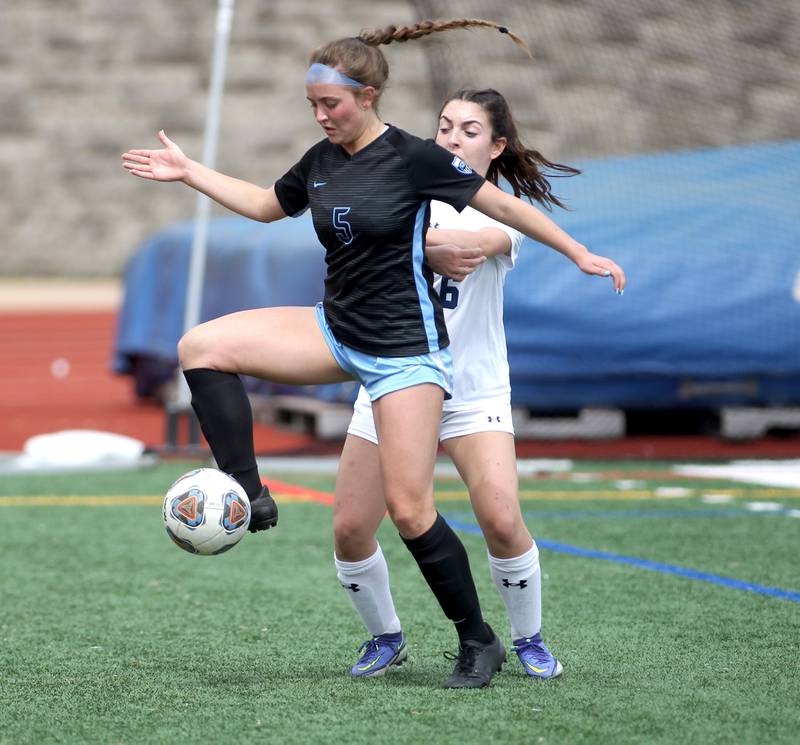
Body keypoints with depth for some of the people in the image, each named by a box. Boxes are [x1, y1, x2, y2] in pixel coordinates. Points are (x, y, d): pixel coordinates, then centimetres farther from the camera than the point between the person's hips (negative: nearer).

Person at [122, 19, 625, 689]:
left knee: (409, 509, -10)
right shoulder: (320, 161, 5)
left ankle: (478, 643, 6)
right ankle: (249, 498, -8)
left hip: (406, 350, -6)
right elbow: (266, 205, 24)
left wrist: (579, 253, -4)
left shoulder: (415, 159, -14)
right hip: (336, 332, 6)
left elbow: (503, 205, -6)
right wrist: (189, 173, 22)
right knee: (202, 346, -13)